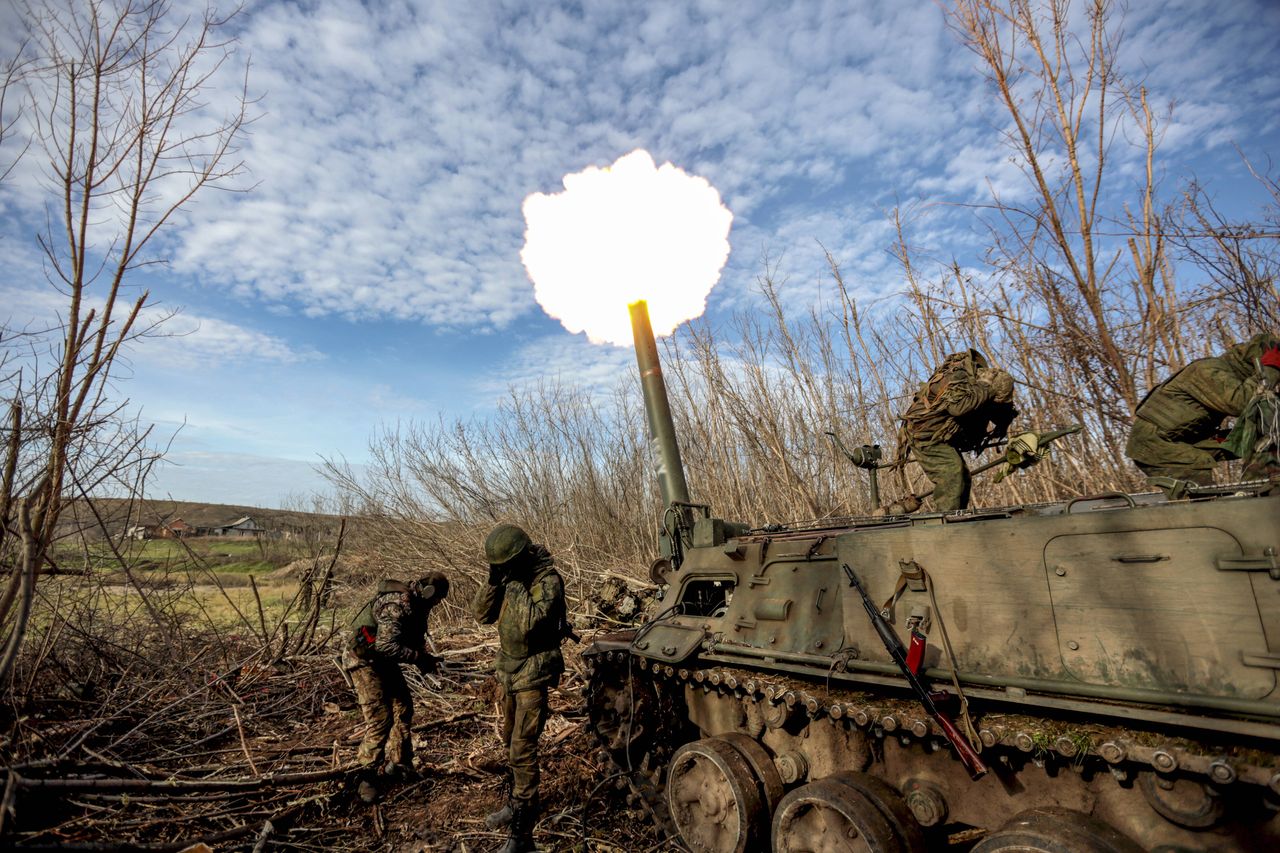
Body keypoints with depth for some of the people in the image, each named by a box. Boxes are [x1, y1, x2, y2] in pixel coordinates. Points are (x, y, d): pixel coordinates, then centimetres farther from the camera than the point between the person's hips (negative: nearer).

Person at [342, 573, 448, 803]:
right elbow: (385, 646, -36)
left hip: (383, 661, 10)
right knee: (380, 719, -12)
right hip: (364, 659, -10)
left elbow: (413, 639, 12)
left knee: (403, 709, 11)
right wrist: (418, 658, -30)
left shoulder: (417, 604, 1)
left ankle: (398, 765, 25)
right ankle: (367, 778, 4)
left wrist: (424, 657, -6)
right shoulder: (398, 604, -29)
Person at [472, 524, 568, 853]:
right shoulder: (509, 576, 1)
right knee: (511, 741, 21)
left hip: (533, 673, -8)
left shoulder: (548, 580, -21)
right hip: (509, 669, 8)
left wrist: (515, 584, -28)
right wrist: (494, 581, -15)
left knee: (522, 748, -6)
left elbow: (530, 622, -32)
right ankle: (519, 802, 39)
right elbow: (482, 614, -1)